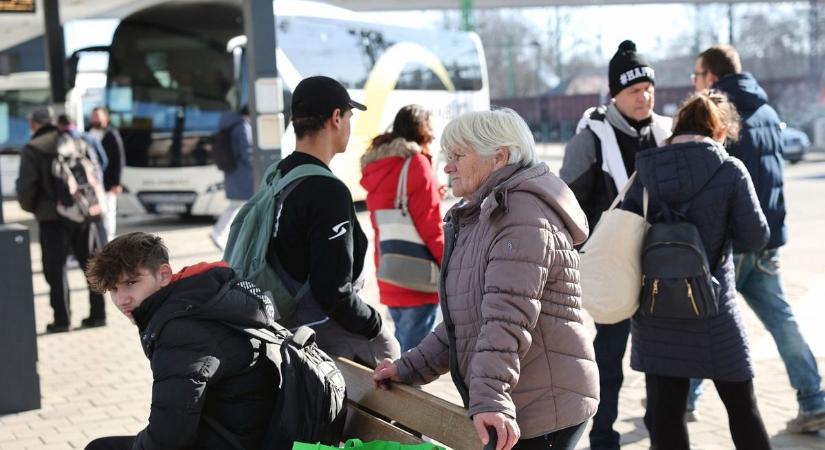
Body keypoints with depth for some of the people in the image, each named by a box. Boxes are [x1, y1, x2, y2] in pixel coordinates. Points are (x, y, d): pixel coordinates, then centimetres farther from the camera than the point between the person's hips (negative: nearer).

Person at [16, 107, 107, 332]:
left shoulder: (33, 149, -5)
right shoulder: (79, 143, 10)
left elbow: (26, 186, -9)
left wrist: (29, 206, 9)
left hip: (53, 216, -4)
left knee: (56, 268, 4)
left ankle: (62, 320, 3)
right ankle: (97, 314, 16)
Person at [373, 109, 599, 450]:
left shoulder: (523, 215, -14)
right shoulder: (483, 217, 18)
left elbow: (508, 318, -26)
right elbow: (463, 320, 20)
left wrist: (489, 400, -33)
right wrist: (409, 369, 14)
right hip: (518, 410, 10)